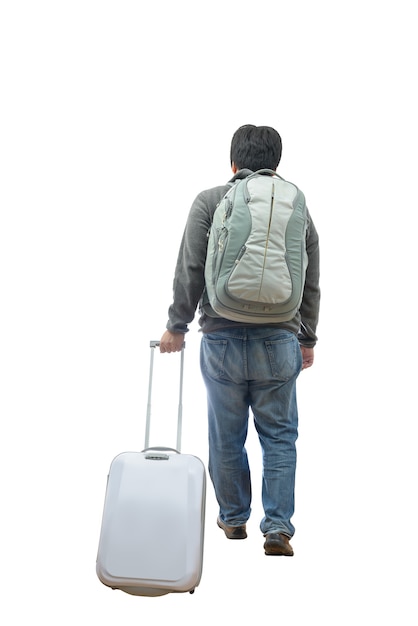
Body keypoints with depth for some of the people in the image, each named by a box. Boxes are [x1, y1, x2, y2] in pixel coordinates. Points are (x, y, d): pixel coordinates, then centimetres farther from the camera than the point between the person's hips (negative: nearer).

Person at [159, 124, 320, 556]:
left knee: (226, 437, 13)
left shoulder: (209, 202, -1)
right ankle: (278, 526, 7)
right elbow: (311, 284, 8)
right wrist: (307, 339, 19)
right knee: (280, 437, 11)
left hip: (222, 340, -1)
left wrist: (176, 326, 6)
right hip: (279, 342, 1)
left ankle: (233, 519, 29)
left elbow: (189, 271, -6)